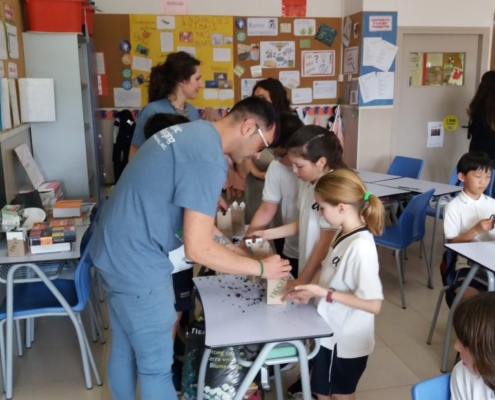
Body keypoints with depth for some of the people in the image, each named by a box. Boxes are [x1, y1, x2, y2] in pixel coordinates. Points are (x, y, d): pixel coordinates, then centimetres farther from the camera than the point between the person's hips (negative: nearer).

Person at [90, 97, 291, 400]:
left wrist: (230, 246, 16)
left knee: (125, 349, 24)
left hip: (115, 251, 10)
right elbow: (198, 249, -24)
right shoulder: (208, 159, -23)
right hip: (137, 264, -10)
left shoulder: (192, 132, 8)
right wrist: (261, 268, -12)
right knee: (156, 364, 6)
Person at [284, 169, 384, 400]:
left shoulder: (360, 247, -29)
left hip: (346, 342, -8)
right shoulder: (344, 236, -1)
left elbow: (373, 304, -29)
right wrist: (312, 292, -5)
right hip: (331, 335, 8)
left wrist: (325, 294, -26)